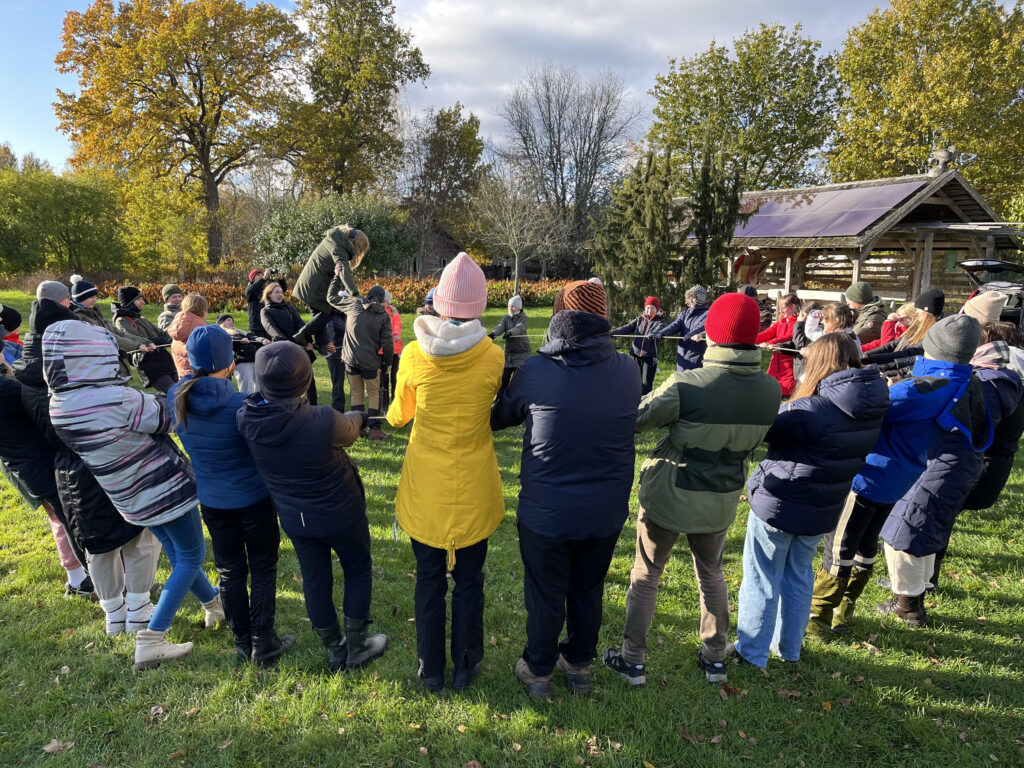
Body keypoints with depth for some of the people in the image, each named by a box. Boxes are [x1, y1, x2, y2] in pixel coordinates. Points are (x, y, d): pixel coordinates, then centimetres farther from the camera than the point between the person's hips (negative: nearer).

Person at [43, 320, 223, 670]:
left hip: (131, 496, 8)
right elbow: (169, 417, -15)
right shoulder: (119, 400, -32)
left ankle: (214, 603, 43)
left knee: (178, 555, 24)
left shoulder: (58, 406, -9)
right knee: (191, 557, 10)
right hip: (166, 490, -8)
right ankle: (151, 641, 9)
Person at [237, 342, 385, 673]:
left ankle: (335, 651, 36)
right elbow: (349, 431, -6)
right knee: (358, 571, 20)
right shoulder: (324, 421, -32)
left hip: (294, 518, 4)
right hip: (340, 513, -4)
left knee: (315, 580, 20)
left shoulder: (247, 418, -21)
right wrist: (358, 415, 13)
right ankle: (357, 648, 31)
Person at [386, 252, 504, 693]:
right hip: (474, 490, 0)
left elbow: (399, 415, 3)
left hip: (425, 490, 1)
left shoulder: (414, 354, -13)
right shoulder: (493, 357, -14)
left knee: (429, 580, 17)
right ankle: (465, 668, 32)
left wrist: (390, 413, 24)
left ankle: (431, 671, 31)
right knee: (469, 581, 16)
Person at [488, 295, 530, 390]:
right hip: (508, 352, 5)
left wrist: (510, 333, -47)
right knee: (504, 378, 5)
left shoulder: (523, 318, -4)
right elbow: (500, 327, -12)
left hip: (521, 352, -4)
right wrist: (493, 333, -34)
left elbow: (520, 327, -26)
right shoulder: (506, 318, 8)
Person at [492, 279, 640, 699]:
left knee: (545, 594, 18)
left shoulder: (535, 371, -18)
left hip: (546, 512, -2)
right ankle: (579, 664, 44)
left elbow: (503, 415, -1)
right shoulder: (628, 372, -11)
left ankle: (538, 671, 38)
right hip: (606, 511, 3)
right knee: (588, 590, 23)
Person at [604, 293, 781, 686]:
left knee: (645, 576, 16)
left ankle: (633, 660, 27)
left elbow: (635, 420, -18)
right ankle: (715, 658, 40)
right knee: (711, 575, 27)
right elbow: (754, 439, 5)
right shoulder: (771, 390, -12)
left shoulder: (686, 385, -27)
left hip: (667, 497, -4)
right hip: (720, 502, 4)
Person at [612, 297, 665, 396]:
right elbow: (626, 328, 3)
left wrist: (654, 335, -41)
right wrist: (613, 332, -14)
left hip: (649, 356, -3)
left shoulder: (660, 322, 6)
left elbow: (659, 331, -17)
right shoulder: (639, 320, 16)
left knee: (646, 384, -3)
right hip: (635, 355, 3)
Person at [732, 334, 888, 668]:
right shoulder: (871, 407, -4)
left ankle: (750, 654, 22)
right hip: (821, 511, 7)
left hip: (778, 505, -7)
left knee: (761, 580, 9)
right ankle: (788, 648, 39)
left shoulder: (812, 410, -27)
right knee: (799, 575, 24)